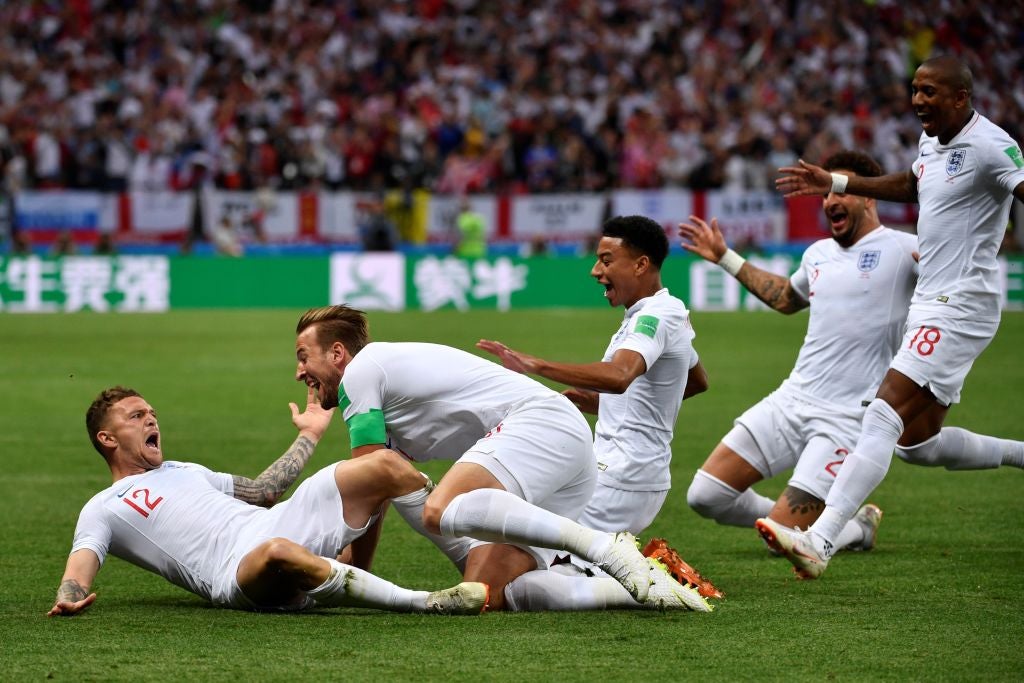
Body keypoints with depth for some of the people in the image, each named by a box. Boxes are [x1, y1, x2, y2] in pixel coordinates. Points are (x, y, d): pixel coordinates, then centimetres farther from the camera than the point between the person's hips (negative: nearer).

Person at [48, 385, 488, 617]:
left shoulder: (184, 471, 34)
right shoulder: (102, 510, 14)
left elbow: (262, 490, 40)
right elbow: (80, 568, -3)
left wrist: (309, 436, 42)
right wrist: (69, 599, -26)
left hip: (283, 525, 7)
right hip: (235, 574, -7)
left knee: (384, 466, -9)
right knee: (277, 553, -44)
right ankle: (423, 603, -37)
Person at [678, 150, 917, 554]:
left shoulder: (900, 249, -8)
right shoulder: (818, 253, 14)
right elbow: (786, 298, 36)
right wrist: (726, 258, 36)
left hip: (848, 420, -7)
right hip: (791, 400, 7)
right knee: (705, 495, -1)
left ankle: (859, 528, 18)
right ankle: (796, 519, 23)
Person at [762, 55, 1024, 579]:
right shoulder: (931, 140, 13)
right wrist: (835, 183, 33)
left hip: (959, 308, -10)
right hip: (928, 302, 10)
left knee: (885, 415, -19)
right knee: (918, 443, 12)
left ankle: (819, 542, -26)